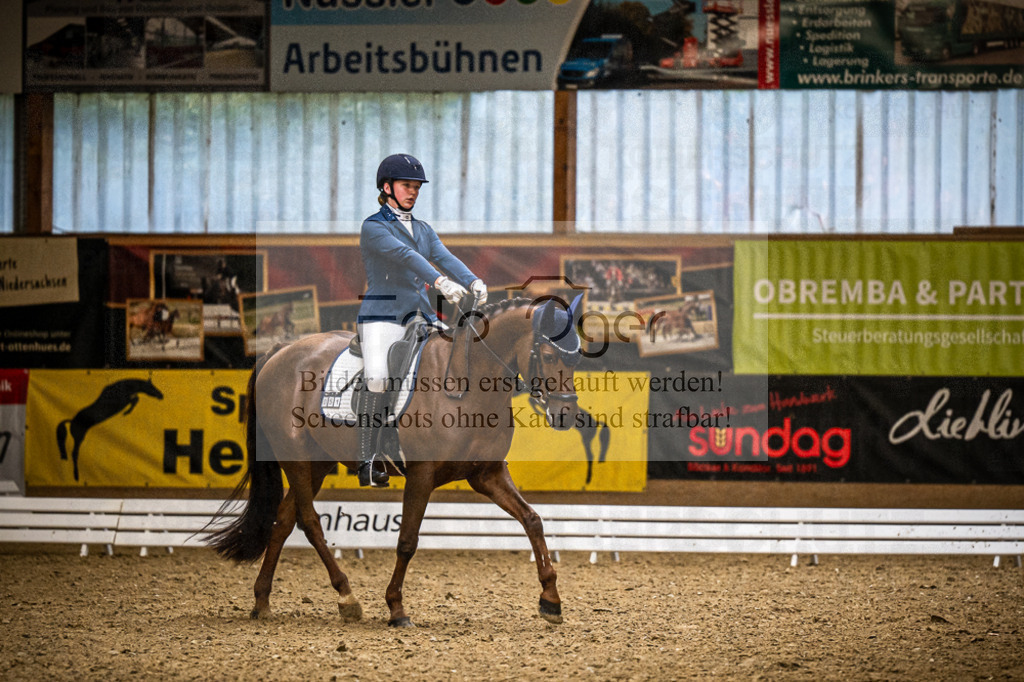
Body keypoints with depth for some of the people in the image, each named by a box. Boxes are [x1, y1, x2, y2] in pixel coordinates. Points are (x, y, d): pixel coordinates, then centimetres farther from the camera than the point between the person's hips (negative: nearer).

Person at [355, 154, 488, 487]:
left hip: (420, 316, 6)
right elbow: (404, 256, -20)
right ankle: (367, 462, -18)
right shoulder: (373, 228, -2)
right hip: (382, 314, -6)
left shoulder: (423, 230, 19)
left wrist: (473, 282, -20)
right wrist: (440, 281, -35)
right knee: (377, 380, -22)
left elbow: (445, 258, 1)